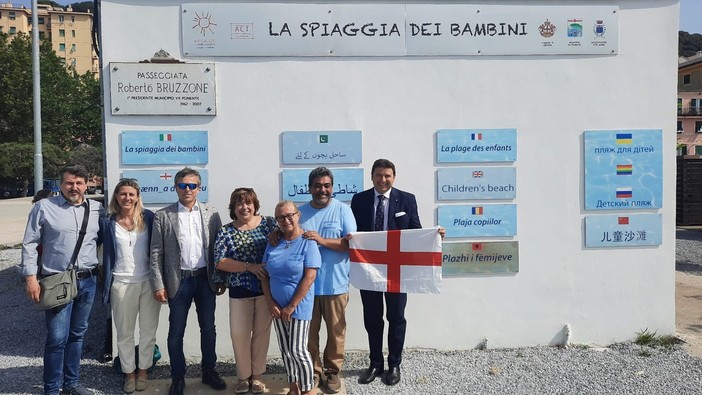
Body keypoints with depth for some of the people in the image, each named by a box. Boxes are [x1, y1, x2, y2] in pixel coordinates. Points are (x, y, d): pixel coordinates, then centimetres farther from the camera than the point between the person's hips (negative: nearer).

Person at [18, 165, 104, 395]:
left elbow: (102, 240, 17)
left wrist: (101, 267, 8)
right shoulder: (44, 207, -4)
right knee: (57, 338, -3)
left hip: (88, 281, 4)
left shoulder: (97, 210, 4)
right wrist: (31, 277, -8)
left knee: (77, 334, 14)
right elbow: (30, 244, -2)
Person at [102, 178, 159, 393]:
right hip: (122, 284, 1)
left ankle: (143, 370, 24)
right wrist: (107, 287, 4)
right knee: (124, 332, 9)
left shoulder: (148, 218, -2)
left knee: (148, 330, 9)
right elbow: (108, 256, 5)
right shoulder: (110, 223, 3)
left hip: (149, 282, -1)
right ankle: (129, 372, 24)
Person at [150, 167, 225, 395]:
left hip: (206, 279, 2)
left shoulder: (212, 214, 3)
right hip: (179, 281, -2)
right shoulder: (163, 216, -2)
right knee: (176, 332, 8)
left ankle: (209, 371, 30)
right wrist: (158, 285, -7)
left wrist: (222, 279, 3)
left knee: (208, 328, 13)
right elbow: (156, 253, -3)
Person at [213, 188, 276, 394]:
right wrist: (249, 266, -19)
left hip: (267, 288, 0)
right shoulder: (226, 232, -2)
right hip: (240, 291, 0)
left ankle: (256, 375, 25)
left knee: (262, 332, 8)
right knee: (239, 334, 4)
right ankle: (243, 376, 24)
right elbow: (220, 262, -11)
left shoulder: (269, 223, 0)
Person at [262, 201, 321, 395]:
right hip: (277, 307, 5)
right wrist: (270, 303, -4)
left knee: (298, 350, -4)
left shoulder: (307, 242, -11)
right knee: (285, 349, 13)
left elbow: (309, 277, -15)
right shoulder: (273, 243, 5)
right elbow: (265, 274, 7)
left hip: (299, 306, -5)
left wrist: (291, 307, -14)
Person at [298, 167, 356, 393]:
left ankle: (333, 371, 27)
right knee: (309, 332, 12)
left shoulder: (342, 210, -3)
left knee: (336, 332, 9)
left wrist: (322, 240, -22)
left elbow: (351, 243, -11)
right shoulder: (301, 212, 5)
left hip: (335, 284, -2)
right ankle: (313, 371, 28)